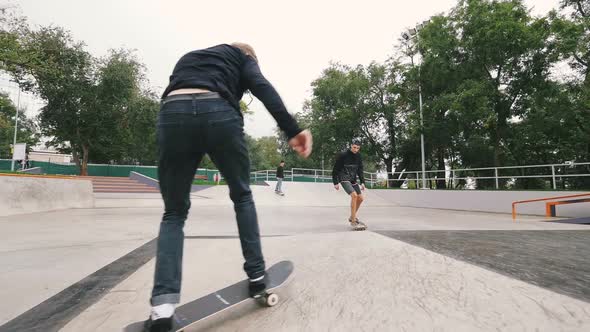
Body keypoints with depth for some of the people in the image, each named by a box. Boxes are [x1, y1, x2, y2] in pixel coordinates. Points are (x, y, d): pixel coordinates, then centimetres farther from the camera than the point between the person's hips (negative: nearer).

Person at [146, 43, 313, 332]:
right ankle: (256, 276, 19)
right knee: (242, 196, 18)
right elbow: (263, 88, 4)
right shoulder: (242, 56, 27)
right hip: (219, 113, -3)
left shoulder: (187, 58, 41)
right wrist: (292, 130, -7)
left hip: (172, 113, 3)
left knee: (174, 212, 12)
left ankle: (163, 304, -1)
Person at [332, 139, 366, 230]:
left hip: (353, 179, 7)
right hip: (344, 179, -7)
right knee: (354, 195, -23)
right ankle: (353, 222, -17)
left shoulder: (358, 156, 6)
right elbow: (335, 169, -7)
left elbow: (360, 170, 11)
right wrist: (335, 183, -9)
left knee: (360, 198, 5)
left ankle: (352, 217, 25)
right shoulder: (343, 155, -11)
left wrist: (362, 182, 2)